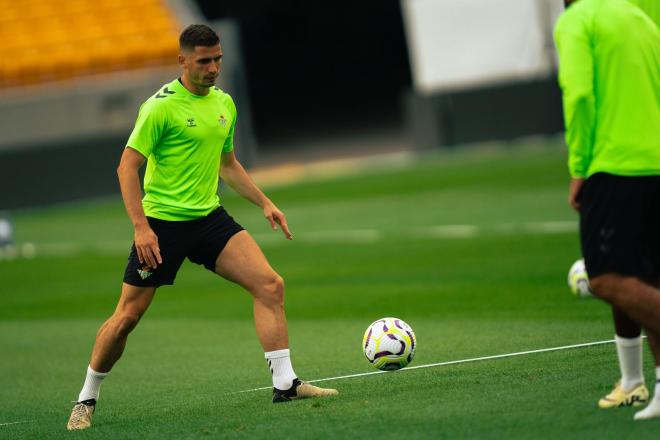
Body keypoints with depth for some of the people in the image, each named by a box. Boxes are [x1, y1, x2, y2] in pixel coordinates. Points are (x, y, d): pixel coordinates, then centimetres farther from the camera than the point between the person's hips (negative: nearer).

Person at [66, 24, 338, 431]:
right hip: (162, 223, -6)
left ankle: (285, 384, -8)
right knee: (127, 316, -2)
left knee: (271, 285, -11)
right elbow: (127, 167, -13)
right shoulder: (162, 106, -13)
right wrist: (141, 227, -20)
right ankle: (87, 400, 16)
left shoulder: (224, 104, 9)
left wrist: (266, 203, 15)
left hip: (210, 218, 6)